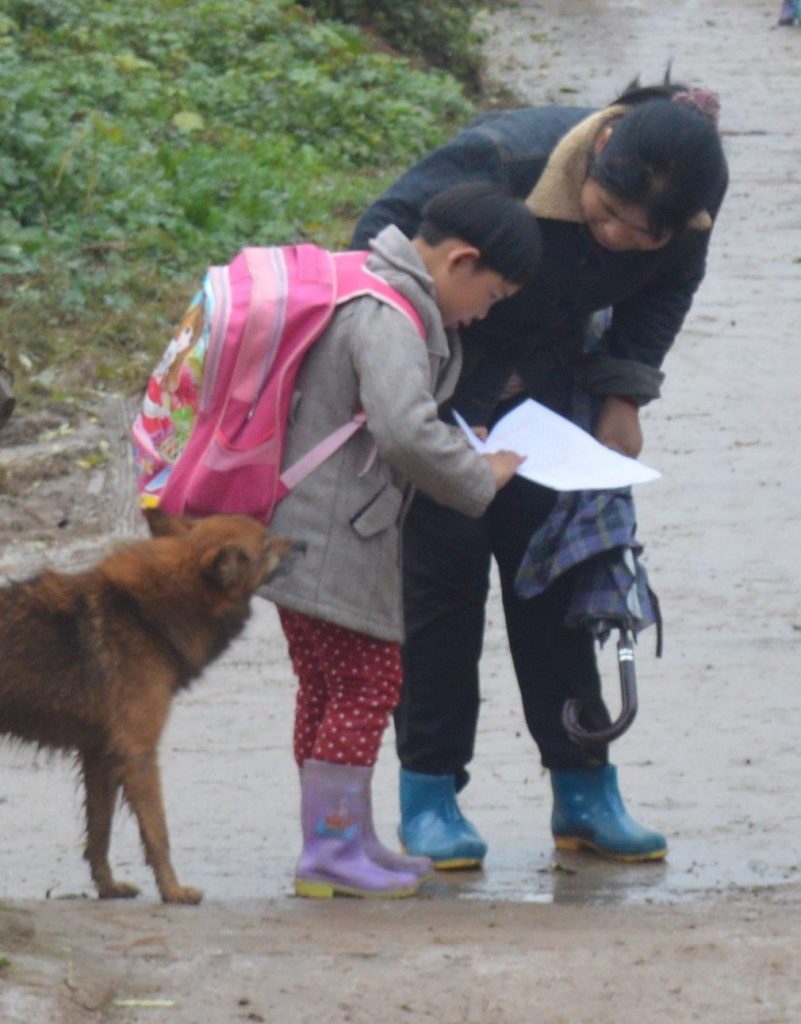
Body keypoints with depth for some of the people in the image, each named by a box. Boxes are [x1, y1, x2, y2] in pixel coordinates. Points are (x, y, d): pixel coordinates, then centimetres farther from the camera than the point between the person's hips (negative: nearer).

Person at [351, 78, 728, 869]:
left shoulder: (688, 210, -19)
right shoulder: (504, 159, -34)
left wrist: (624, 392, -10)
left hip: (545, 387, 4)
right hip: (442, 383, -4)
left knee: (556, 575, 5)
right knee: (443, 573, -6)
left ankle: (583, 793, 11)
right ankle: (428, 795, 2)